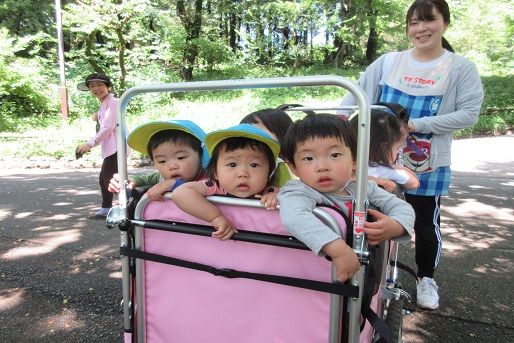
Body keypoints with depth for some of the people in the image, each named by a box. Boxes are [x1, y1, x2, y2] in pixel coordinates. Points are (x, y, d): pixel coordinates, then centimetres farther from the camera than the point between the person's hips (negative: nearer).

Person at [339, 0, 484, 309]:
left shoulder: (462, 68, -2)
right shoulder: (388, 62, 3)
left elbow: (469, 113, -10)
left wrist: (416, 125, -19)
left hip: (428, 166, -1)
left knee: (426, 225, 11)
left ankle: (426, 279, 37)